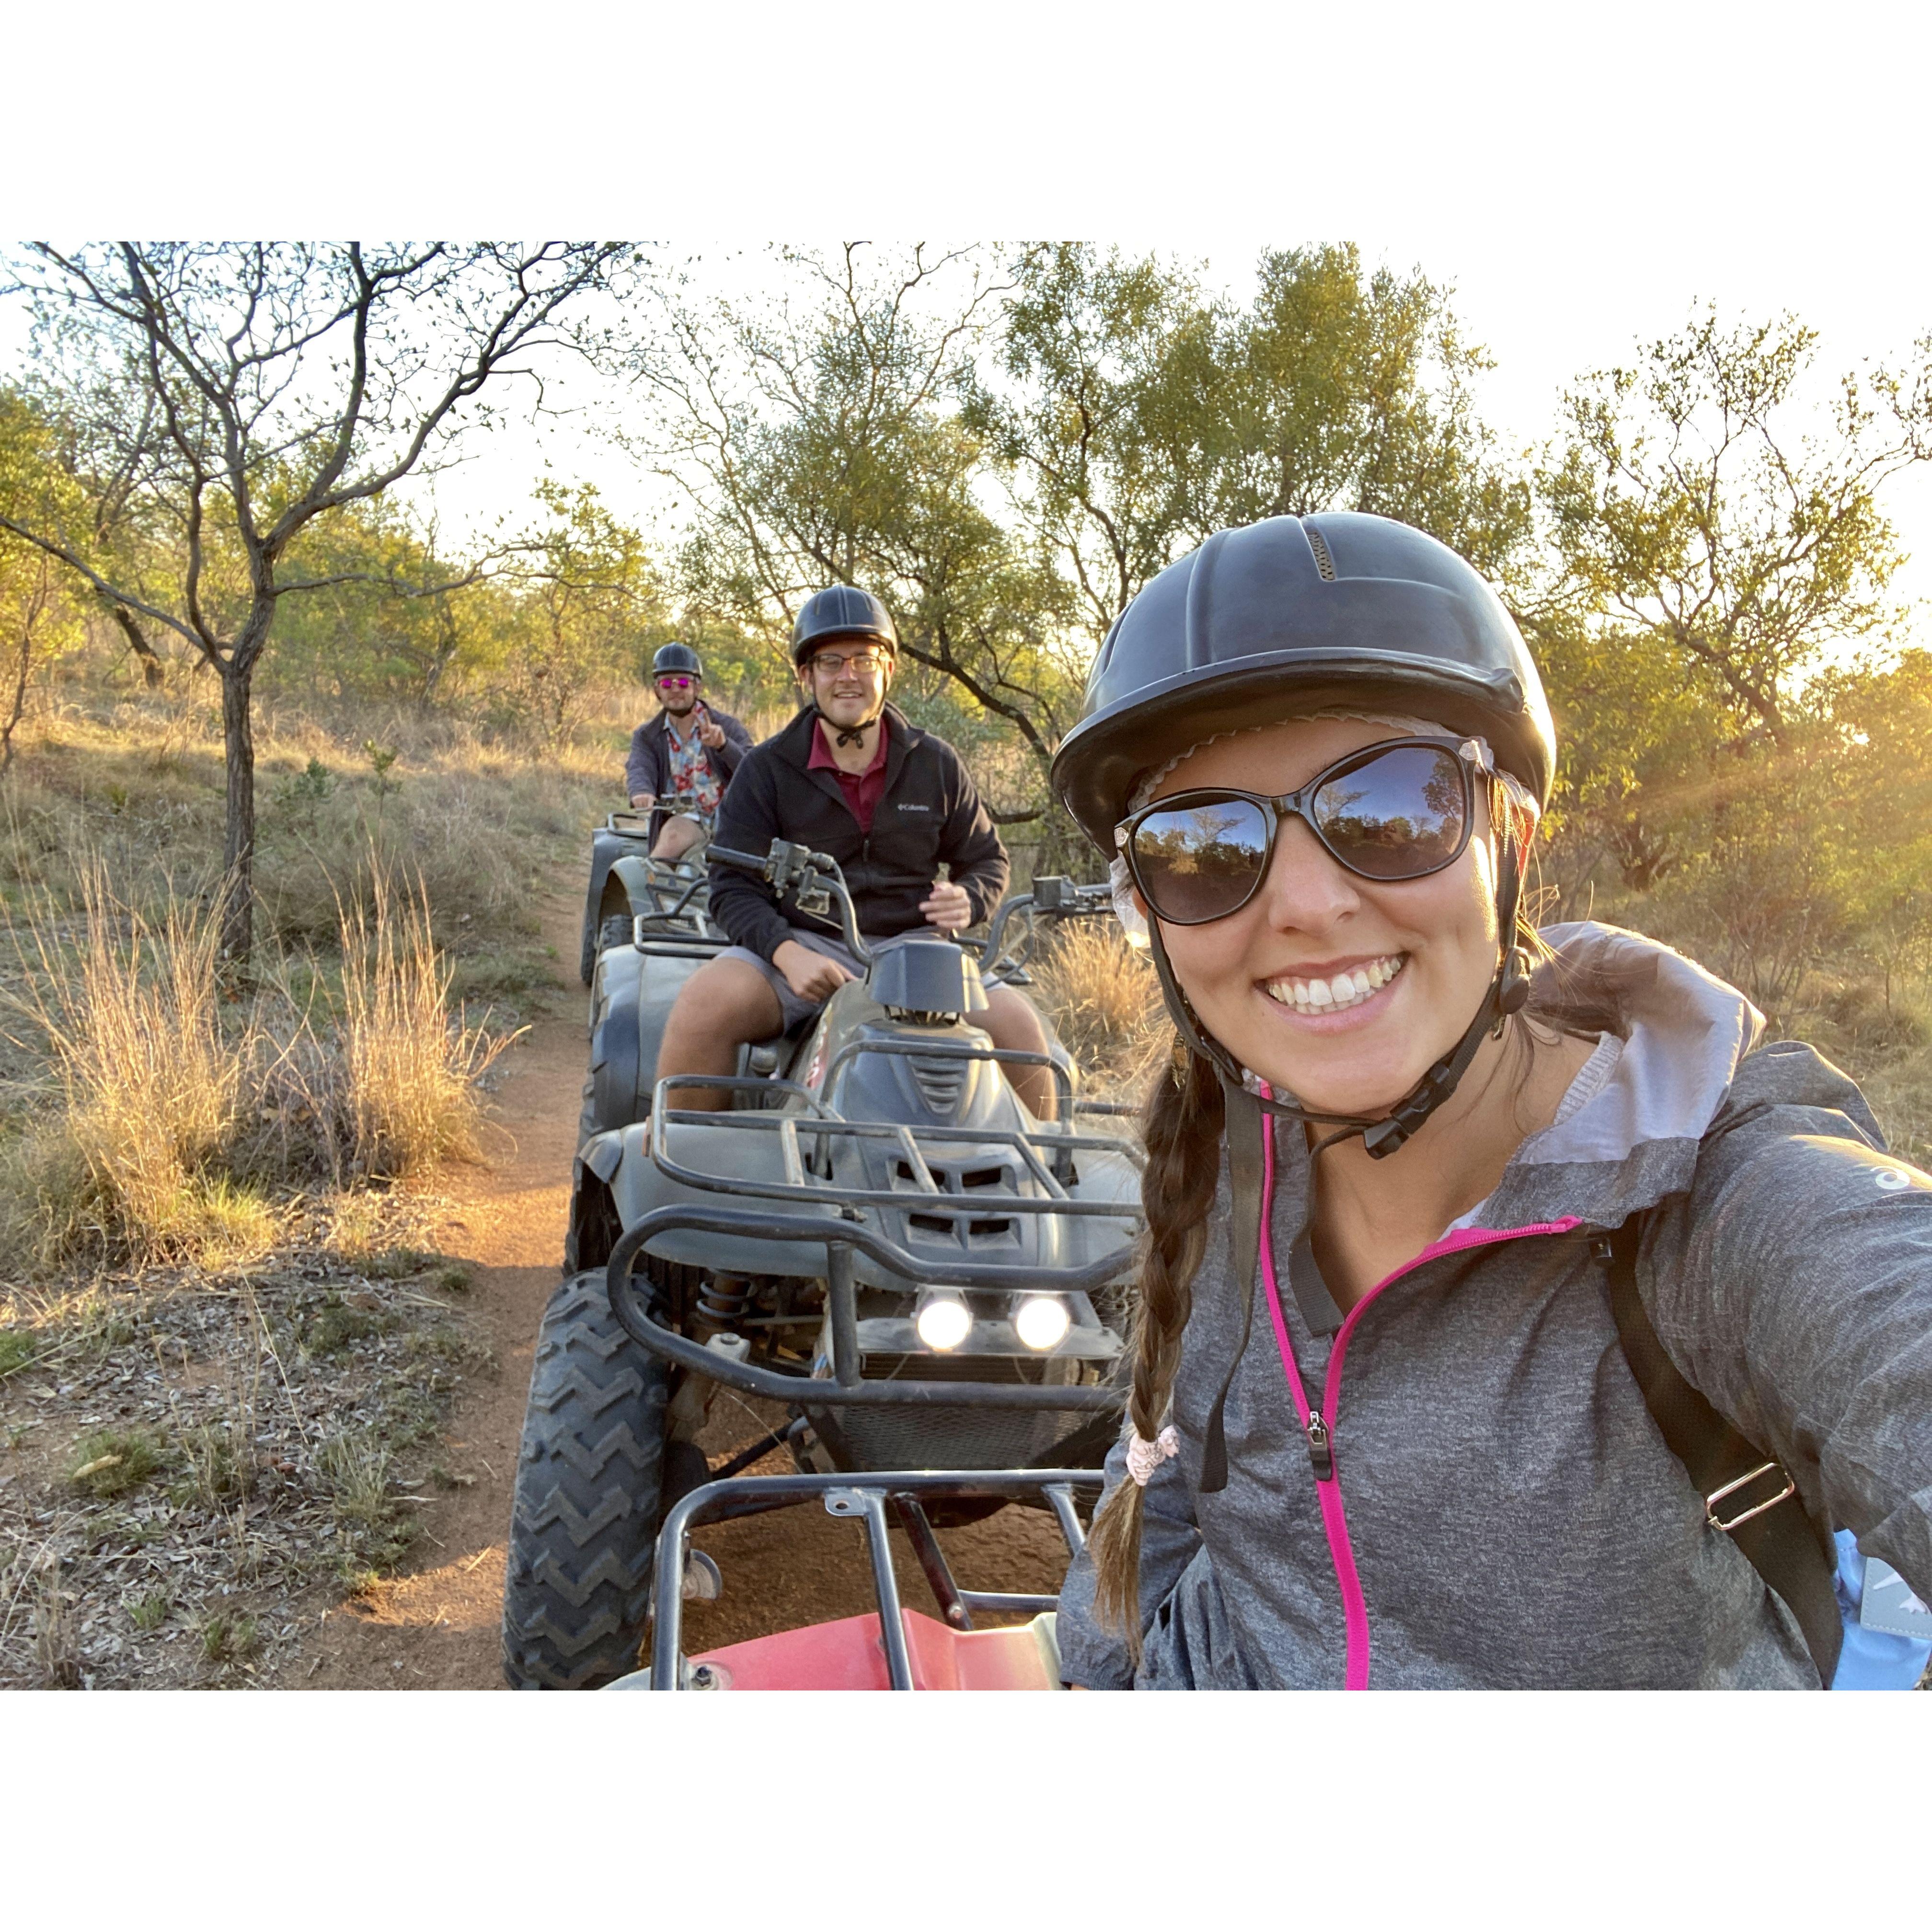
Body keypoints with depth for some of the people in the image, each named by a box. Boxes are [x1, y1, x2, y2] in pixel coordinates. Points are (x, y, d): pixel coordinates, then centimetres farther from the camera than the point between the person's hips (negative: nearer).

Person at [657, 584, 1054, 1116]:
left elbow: (987, 858, 19)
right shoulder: (767, 770, 4)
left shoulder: (937, 764, 10)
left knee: (1017, 1023, -21)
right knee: (705, 1004, -30)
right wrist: (787, 952, -22)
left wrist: (967, 901, -7)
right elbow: (734, 887, -2)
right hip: (802, 945, -1)